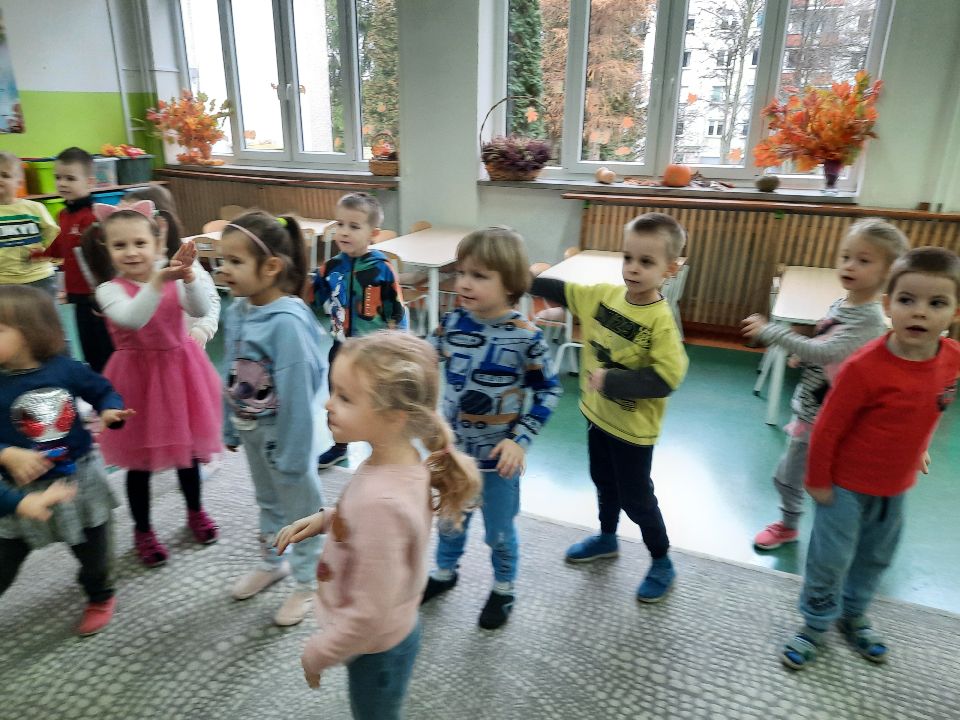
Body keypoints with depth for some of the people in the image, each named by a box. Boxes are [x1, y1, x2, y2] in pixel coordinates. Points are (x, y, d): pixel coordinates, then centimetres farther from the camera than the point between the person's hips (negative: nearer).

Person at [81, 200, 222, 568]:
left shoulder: (173, 280, -4)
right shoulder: (109, 289, -12)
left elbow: (200, 310, -22)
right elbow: (133, 318, -32)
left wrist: (187, 276, -38)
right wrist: (157, 282, -44)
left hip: (179, 371, 3)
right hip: (139, 378, -2)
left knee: (188, 449, 17)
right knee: (139, 461, 10)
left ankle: (195, 512, 40)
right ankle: (143, 530, 30)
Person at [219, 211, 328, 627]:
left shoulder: (287, 322, -29)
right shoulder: (237, 310, -4)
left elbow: (297, 394, -25)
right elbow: (231, 378, 6)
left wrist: (291, 454, -20)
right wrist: (231, 428, 13)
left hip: (284, 431, -8)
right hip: (251, 429, 8)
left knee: (300, 507, 14)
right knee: (267, 500, 27)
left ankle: (308, 582, 35)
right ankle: (272, 563, 50)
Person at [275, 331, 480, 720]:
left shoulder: (381, 501, -40)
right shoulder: (403, 459, -15)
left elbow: (368, 615, -30)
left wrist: (316, 654, -14)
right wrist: (325, 519, -2)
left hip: (376, 650, -7)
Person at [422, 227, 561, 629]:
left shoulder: (526, 337, -21)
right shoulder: (453, 323, -10)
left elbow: (548, 391, -11)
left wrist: (521, 440, -17)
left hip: (498, 455, -4)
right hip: (453, 448, 4)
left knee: (499, 531, 16)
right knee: (449, 518, 24)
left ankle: (503, 589, 44)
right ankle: (445, 571, 52)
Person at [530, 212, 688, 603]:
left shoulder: (661, 320, -26)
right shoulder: (604, 294, -6)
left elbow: (667, 378, -31)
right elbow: (562, 291, 5)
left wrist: (611, 381, -32)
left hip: (632, 427, -7)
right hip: (597, 413, 7)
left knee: (636, 498, 10)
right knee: (604, 483, 26)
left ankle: (662, 562, 33)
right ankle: (607, 538, 51)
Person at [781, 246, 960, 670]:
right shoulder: (865, 367, -29)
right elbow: (827, 428, -19)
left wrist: (917, 451, 13)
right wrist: (818, 481, -12)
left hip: (896, 486, 6)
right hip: (845, 485, -6)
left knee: (875, 559, 23)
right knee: (830, 561, 6)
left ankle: (854, 617, 46)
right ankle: (816, 625, 29)